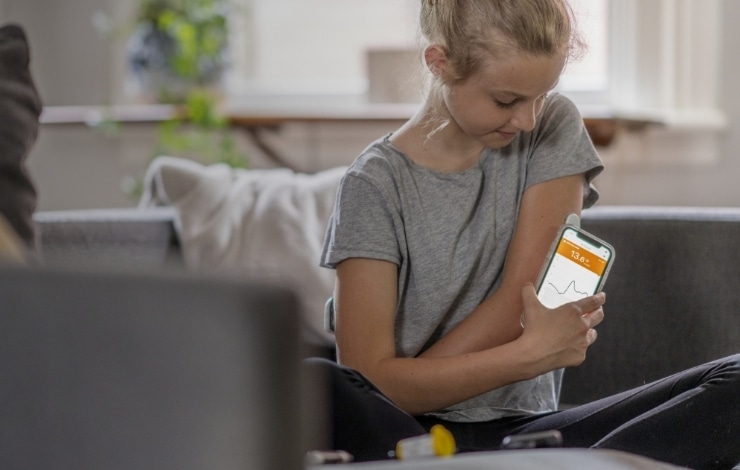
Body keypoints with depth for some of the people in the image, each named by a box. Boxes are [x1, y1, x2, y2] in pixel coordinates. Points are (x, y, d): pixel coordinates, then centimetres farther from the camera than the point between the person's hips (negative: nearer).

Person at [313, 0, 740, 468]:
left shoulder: (554, 128, 5)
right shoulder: (375, 185, -4)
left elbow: (518, 304, -3)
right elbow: (369, 380, -13)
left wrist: (410, 386, -9)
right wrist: (532, 353, -18)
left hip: (525, 427, 3)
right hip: (416, 432, -3)